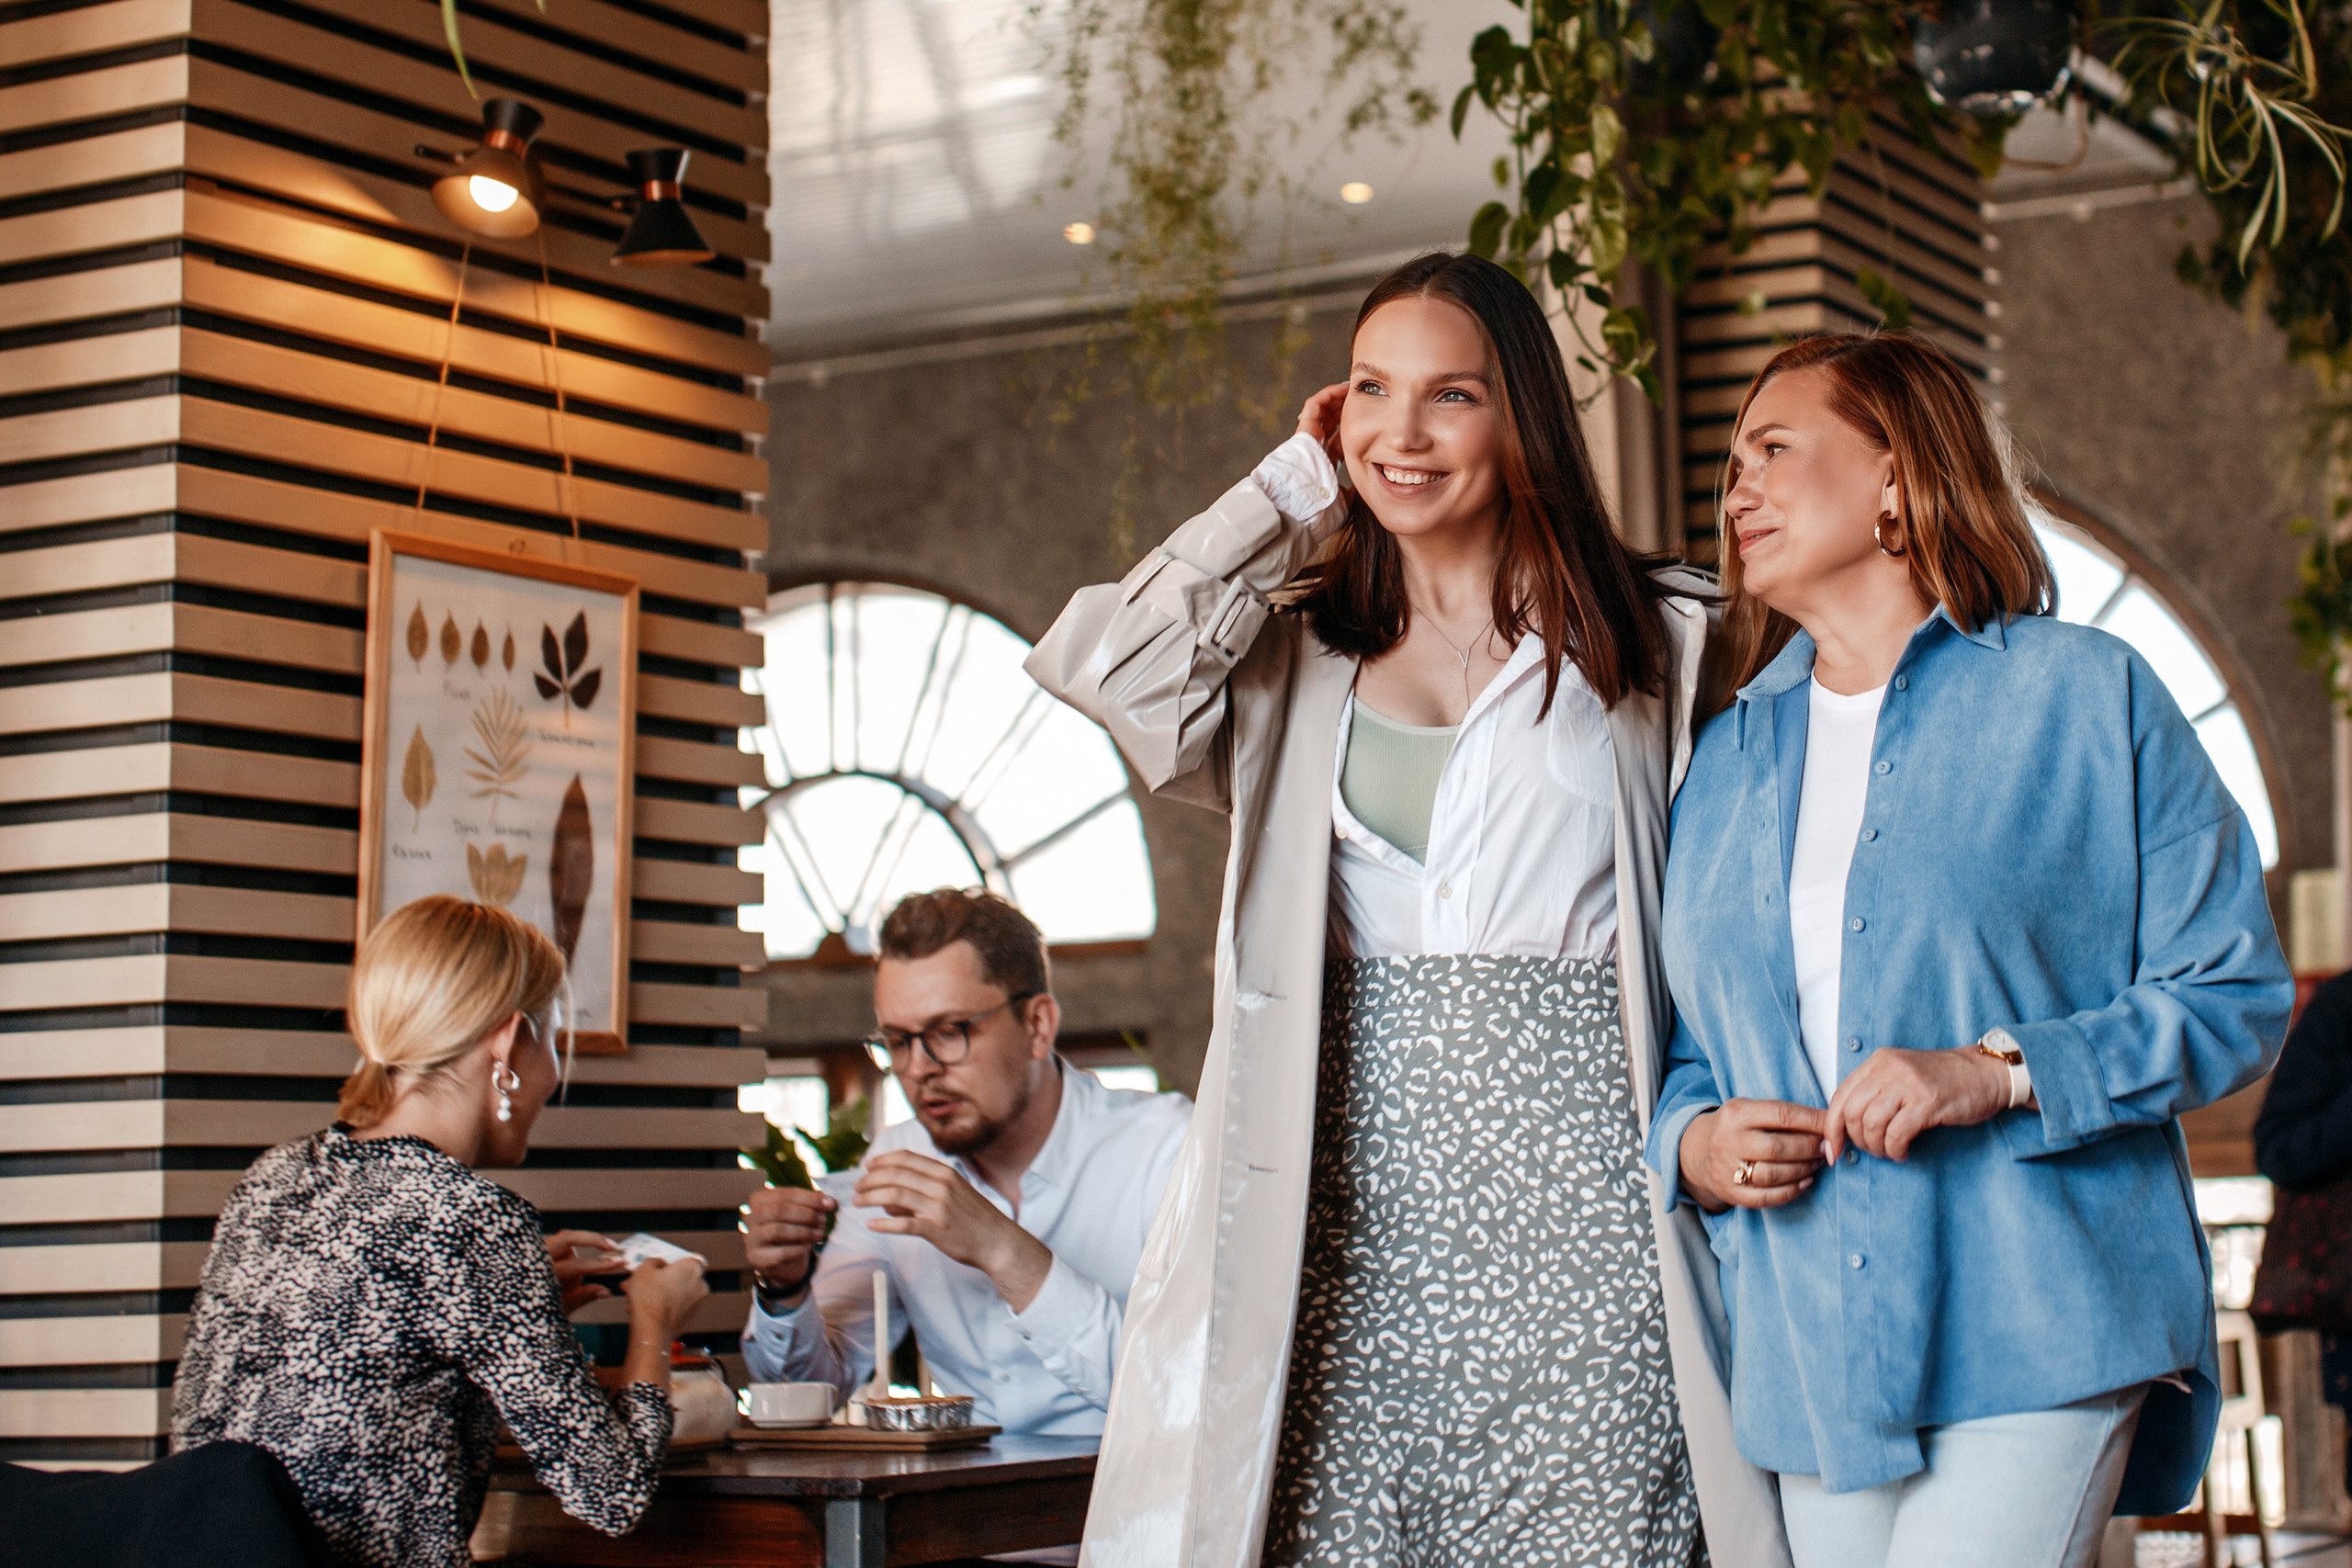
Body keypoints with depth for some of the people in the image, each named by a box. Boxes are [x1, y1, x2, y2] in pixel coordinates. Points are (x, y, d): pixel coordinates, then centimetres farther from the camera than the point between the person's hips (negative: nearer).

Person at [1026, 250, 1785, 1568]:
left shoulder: (1646, 641, 10)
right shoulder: (1297, 654, 15)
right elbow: (1104, 666, -4)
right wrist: (1298, 483, 7)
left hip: (1573, 1172, -2)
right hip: (1360, 1182, 2)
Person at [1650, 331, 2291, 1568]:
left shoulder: (2085, 695, 2)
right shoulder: (1726, 761, 16)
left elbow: (2236, 995, -1)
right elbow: (1684, 1049, 21)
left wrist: (2001, 1072, -14)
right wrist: (1692, 1142, -2)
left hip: (2041, 1338, -4)